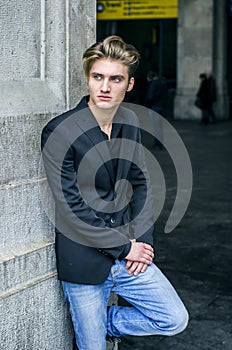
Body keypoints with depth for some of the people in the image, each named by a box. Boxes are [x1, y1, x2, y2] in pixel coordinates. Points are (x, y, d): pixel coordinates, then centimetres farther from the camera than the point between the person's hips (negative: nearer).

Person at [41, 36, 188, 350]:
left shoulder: (129, 122, 3)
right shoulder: (59, 132, -17)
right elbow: (72, 209, -18)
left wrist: (142, 241, -1)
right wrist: (125, 247, -13)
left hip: (129, 254, 5)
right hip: (84, 262, -5)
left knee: (175, 319, 3)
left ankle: (106, 321, 22)